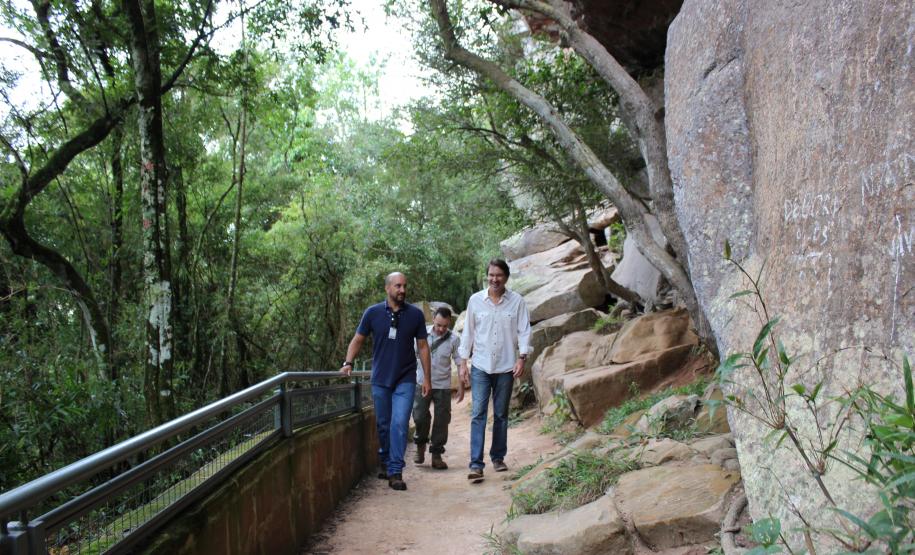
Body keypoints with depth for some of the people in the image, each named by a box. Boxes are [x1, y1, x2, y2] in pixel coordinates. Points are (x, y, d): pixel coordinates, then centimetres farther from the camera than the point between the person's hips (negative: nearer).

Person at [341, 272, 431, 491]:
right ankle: (385, 463, 31)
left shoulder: (415, 314, -2)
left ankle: (395, 472, -6)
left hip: (405, 379, -1)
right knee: (383, 425, 12)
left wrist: (427, 378, 2)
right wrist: (348, 362, -10)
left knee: (399, 424, -11)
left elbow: (422, 346, 4)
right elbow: (358, 340, 6)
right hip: (380, 379, 1)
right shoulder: (373, 313, -2)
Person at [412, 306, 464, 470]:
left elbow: (460, 363, -1)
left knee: (442, 420, 2)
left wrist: (461, 386, -3)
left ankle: (436, 455, 13)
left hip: (443, 386, 0)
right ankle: (420, 445, 24)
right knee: (420, 416, -3)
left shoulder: (453, 340, -6)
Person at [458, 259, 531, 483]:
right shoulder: (475, 300, 1)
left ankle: (498, 458, 26)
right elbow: (468, 332, 6)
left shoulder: (517, 301, -1)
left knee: (501, 415, 12)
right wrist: (463, 362, 4)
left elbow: (524, 331, 0)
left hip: (506, 367, 1)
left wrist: (521, 358, -11)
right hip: (480, 366, 0)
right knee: (478, 414, -8)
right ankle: (476, 464, -9)